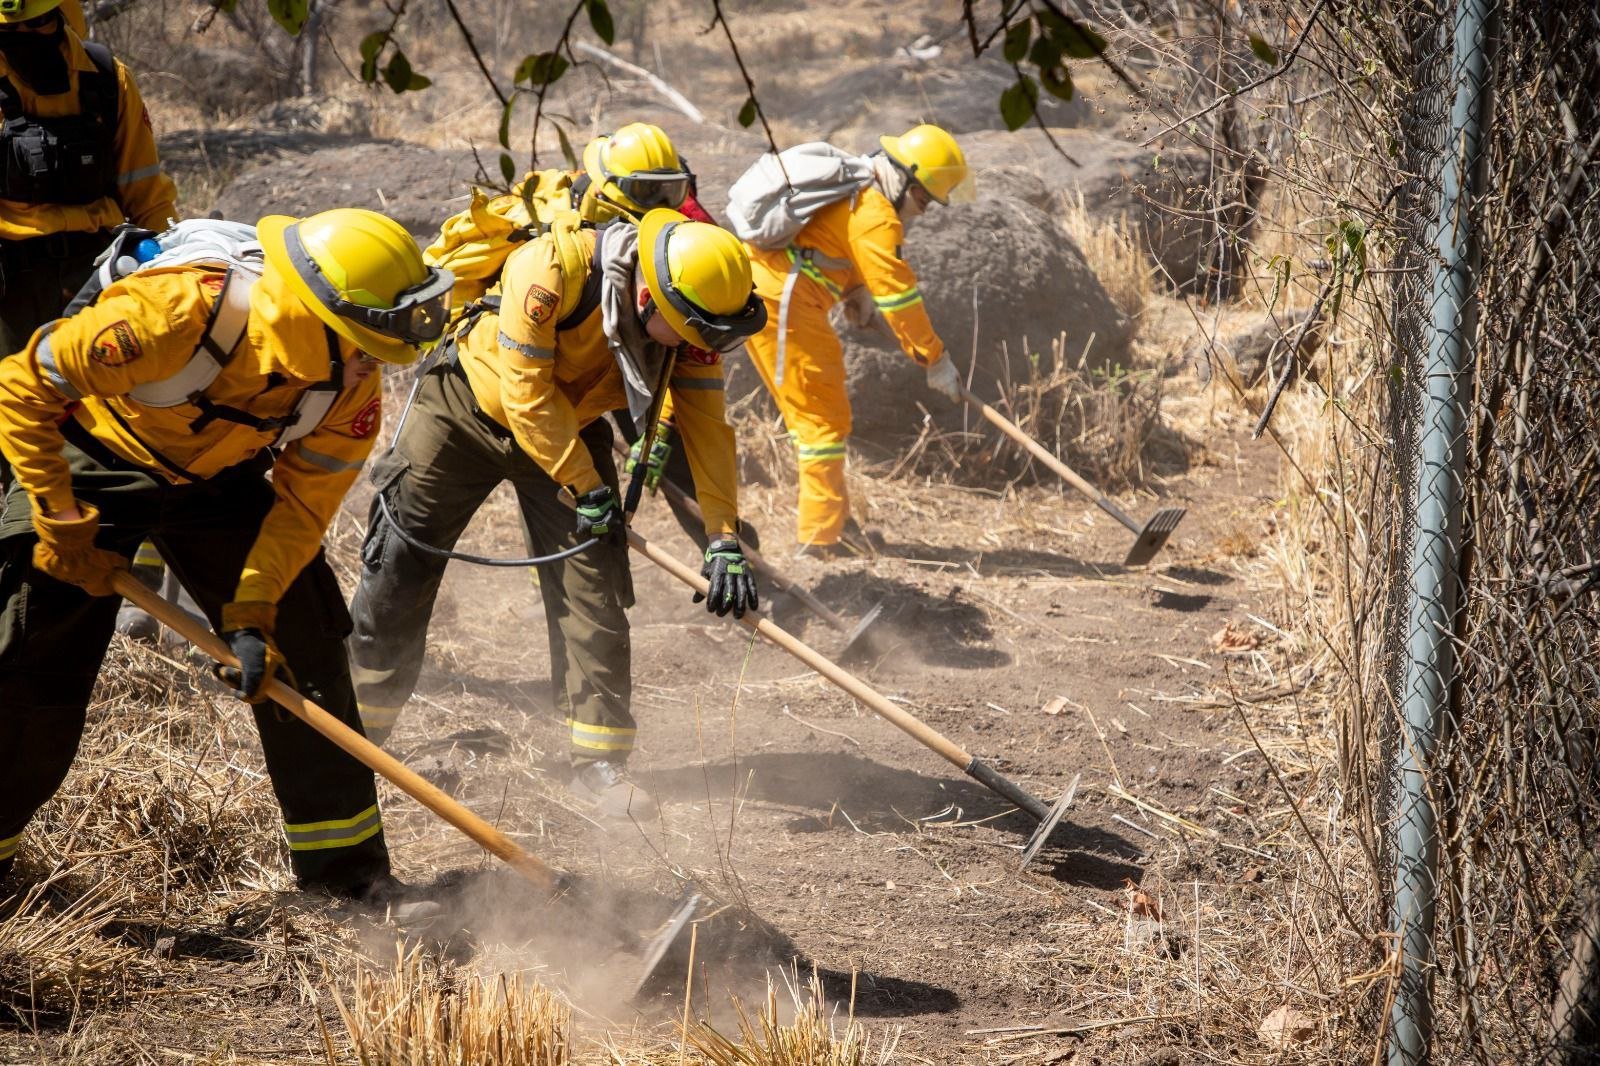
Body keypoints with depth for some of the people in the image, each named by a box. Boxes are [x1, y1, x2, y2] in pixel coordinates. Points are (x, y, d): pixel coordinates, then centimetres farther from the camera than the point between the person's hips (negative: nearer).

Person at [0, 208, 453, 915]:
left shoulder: (349, 382, -22)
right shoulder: (175, 313, -38)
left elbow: (301, 502, -11)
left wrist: (252, 612, -21)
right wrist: (62, 523, -24)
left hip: (218, 481, 4)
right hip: (92, 466, -4)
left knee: (301, 645, -2)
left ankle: (343, 863, 8)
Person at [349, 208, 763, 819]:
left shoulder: (687, 317, -20)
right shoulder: (551, 270, -36)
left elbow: (705, 425, -16)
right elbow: (528, 391, -29)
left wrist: (723, 541, -21)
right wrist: (587, 488, -23)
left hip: (572, 426, 4)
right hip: (468, 405, -3)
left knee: (593, 588, -7)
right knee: (397, 572, 2)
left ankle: (598, 762, 0)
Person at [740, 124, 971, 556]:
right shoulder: (876, 217, -15)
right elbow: (899, 295, -14)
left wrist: (856, 290, 15)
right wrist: (935, 360, -8)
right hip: (781, 300, -10)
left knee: (816, 410, 18)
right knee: (823, 415, -4)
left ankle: (832, 518, 26)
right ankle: (821, 534, -3)